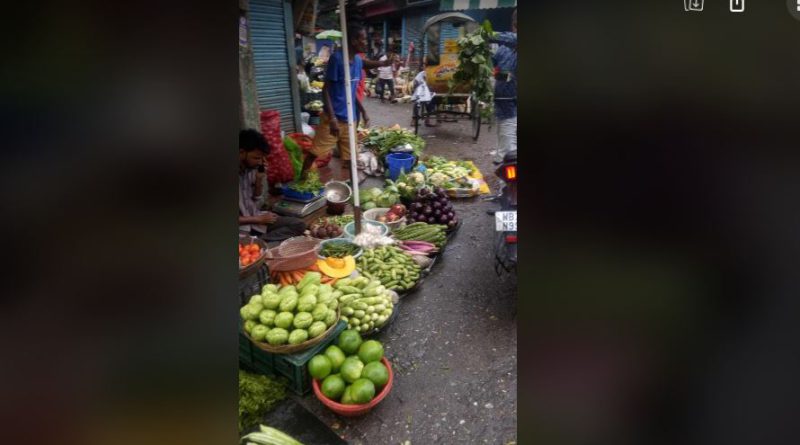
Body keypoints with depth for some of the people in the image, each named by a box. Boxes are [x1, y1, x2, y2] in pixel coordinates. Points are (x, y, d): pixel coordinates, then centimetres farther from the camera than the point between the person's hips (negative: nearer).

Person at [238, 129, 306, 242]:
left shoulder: (252, 169, 3)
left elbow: (256, 204, 10)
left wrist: (259, 180, -4)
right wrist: (259, 219, -12)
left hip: (255, 219, 8)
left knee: (299, 225, -6)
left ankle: (258, 241, -16)